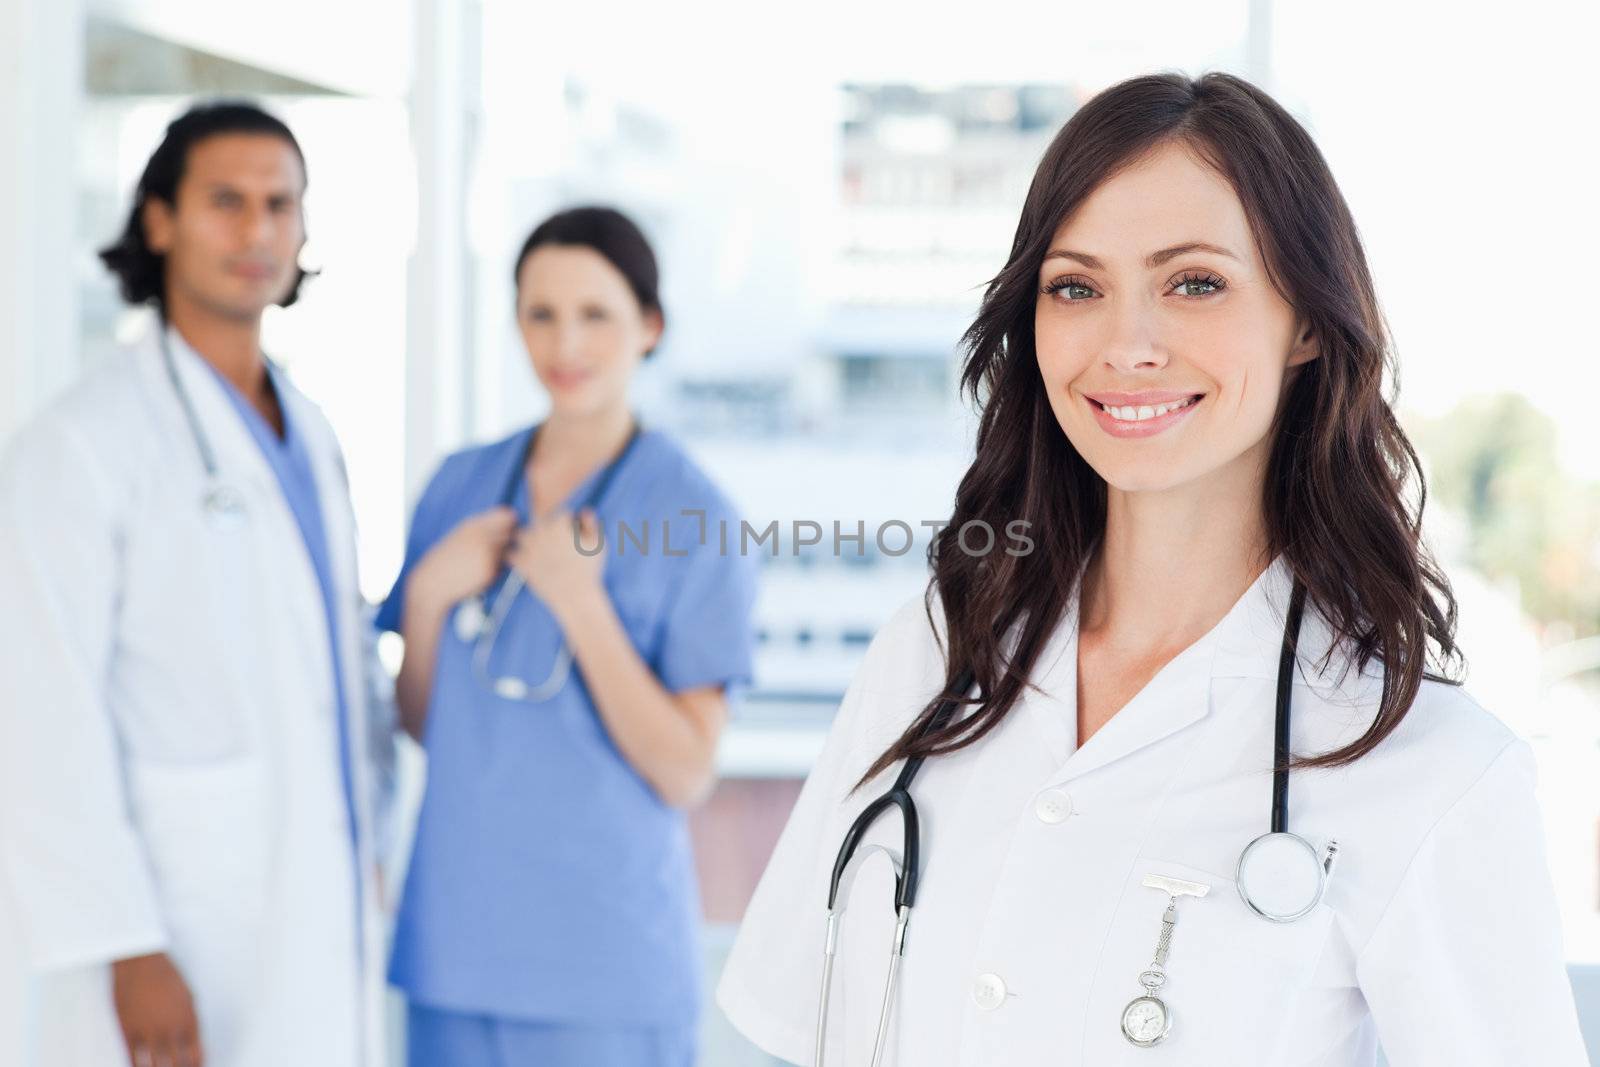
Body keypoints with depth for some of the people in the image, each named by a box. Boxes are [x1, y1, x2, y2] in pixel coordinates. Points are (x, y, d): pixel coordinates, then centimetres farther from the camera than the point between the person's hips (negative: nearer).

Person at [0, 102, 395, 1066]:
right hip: (173, 949, -7)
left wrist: (368, 842, 15)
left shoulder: (307, 436, 13)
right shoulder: (81, 444, -11)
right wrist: (124, 948, -20)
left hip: (316, 934, 7)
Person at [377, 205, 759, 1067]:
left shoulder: (691, 512, -8)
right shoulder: (462, 488, 6)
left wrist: (580, 602, -19)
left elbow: (685, 774, -11)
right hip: (458, 933, 4)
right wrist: (427, 595, -7)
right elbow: (421, 723, 11)